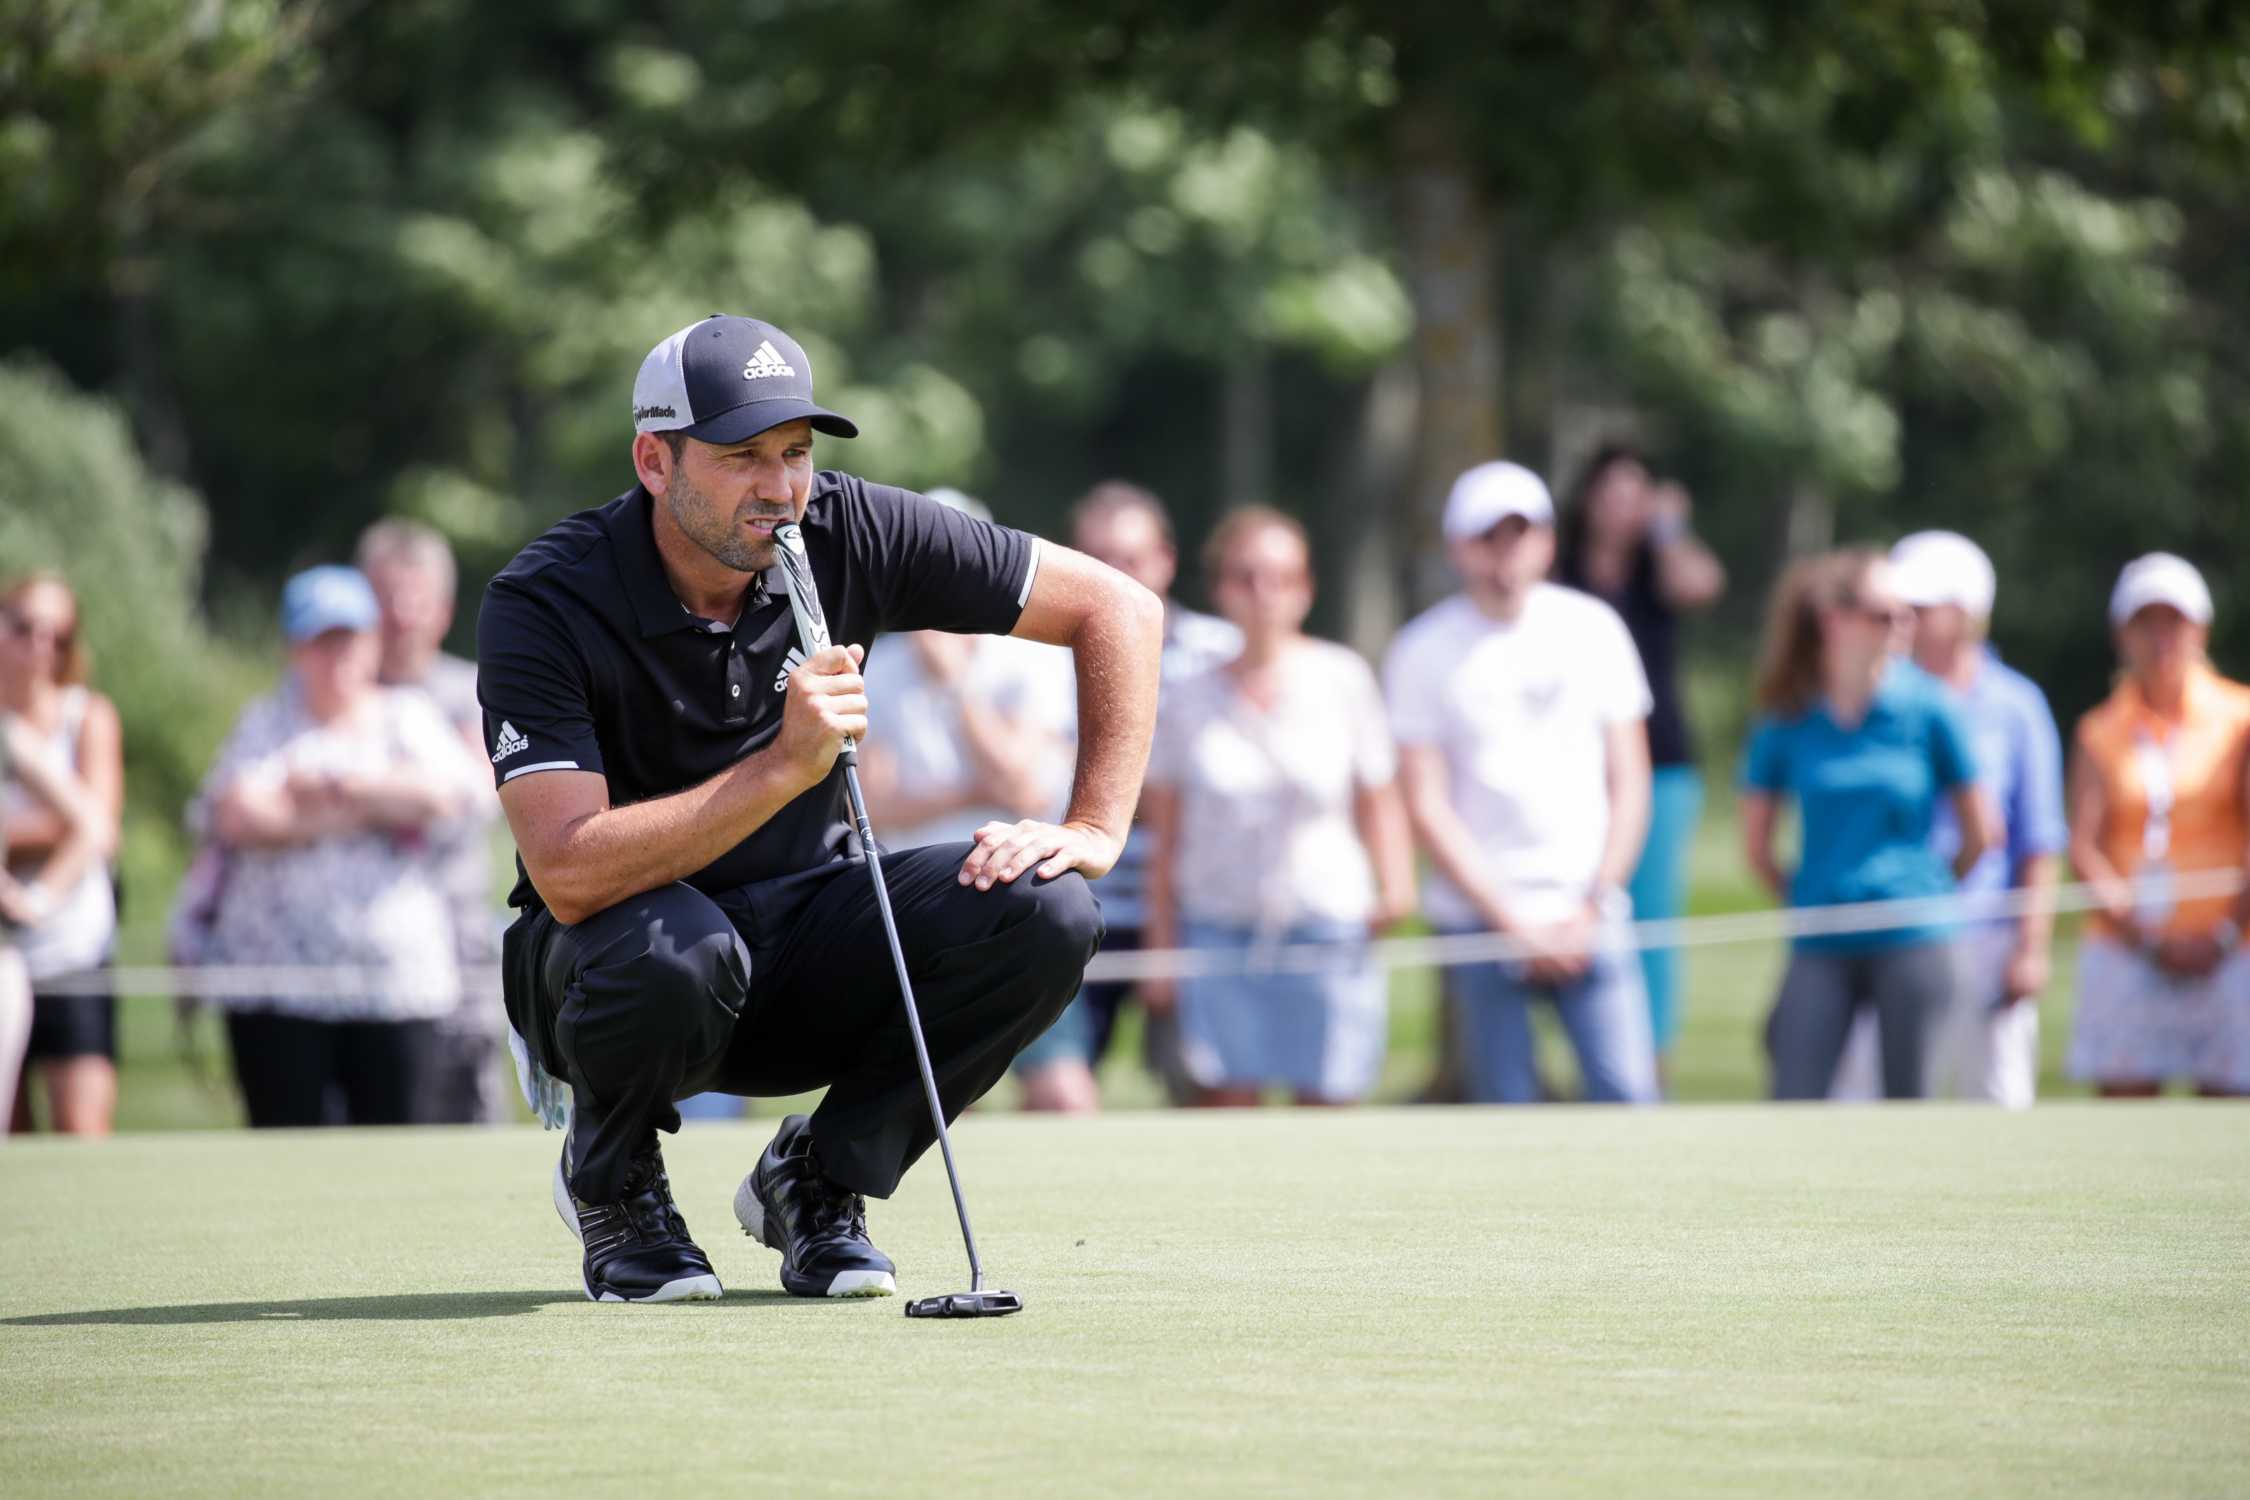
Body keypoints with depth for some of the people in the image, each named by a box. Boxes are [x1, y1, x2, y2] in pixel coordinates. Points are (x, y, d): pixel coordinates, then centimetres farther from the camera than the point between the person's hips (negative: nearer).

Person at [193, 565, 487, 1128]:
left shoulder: (410, 716, 14)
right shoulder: (266, 721, 10)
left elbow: (445, 792, -7)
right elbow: (238, 817, -9)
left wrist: (332, 784, -6)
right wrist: (374, 811, -6)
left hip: (400, 980, 1)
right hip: (279, 994, -1)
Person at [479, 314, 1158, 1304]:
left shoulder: (850, 534, -12)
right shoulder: (542, 605, -22)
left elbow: (1118, 609, -4)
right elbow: (569, 873, -33)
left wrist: (1096, 832, -14)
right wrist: (784, 767, -40)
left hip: (809, 945, 4)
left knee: (1043, 915, -22)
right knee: (673, 949, -39)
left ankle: (818, 1180, 0)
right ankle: (610, 1184, -4)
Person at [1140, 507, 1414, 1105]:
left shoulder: (1342, 680, 0)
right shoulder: (1191, 698, 3)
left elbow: (1378, 800, 8)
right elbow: (1166, 833, 9)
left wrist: (1395, 887, -7)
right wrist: (1161, 944, 7)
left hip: (1326, 924, -1)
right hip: (1218, 931, 1)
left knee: (1326, 1105, -1)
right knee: (1228, 1105, -4)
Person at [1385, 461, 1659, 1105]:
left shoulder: (1593, 628, 7)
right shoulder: (1424, 651, 0)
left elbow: (1628, 781, 9)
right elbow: (1427, 808, -2)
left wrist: (1592, 908, -2)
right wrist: (1515, 924, -7)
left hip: (1587, 919, 1)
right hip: (1480, 921, -1)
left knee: (1626, 1093, -11)